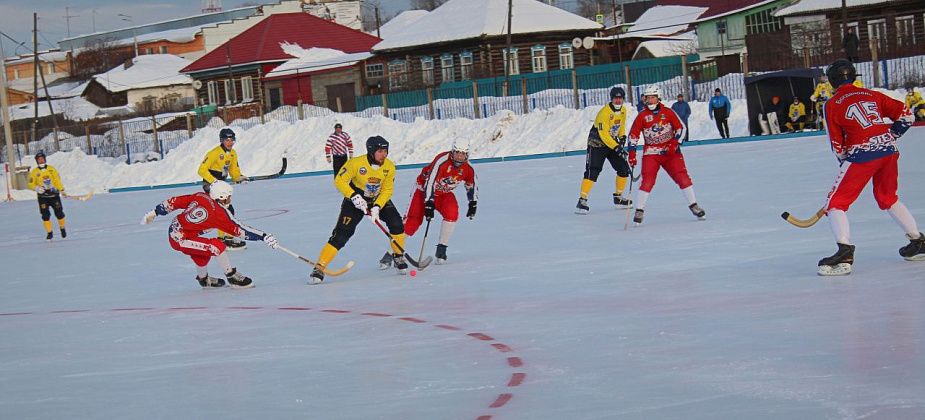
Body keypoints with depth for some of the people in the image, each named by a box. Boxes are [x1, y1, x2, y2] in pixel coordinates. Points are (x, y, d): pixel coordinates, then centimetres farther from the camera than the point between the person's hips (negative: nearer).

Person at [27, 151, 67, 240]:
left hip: (54, 195, 1)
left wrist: (62, 190, 1)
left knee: (59, 213, 3)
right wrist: (36, 188, -19)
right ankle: (49, 233, 3)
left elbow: (57, 180, 8)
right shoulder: (34, 172, 0)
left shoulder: (51, 169, 4)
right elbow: (31, 184, 1)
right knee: (45, 215, -5)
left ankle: (62, 228, 24)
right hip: (42, 197, -1)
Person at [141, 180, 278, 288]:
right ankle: (233, 277, -7)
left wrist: (155, 212, 18)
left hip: (173, 232, 9)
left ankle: (203, 279, 48)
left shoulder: (200, 197, 4)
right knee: (217, 246, -16)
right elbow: (239, 229, -17)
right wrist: (264, 237, -17)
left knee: (203, 252, 27)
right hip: (180, 240, -9)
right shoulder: (220, 213, -16)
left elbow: (175, 201, 8)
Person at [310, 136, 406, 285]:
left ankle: (398, 257, 7)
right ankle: (319, 268, -13)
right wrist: (354, 197, -29)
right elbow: (339, 181, -19)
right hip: (355, 201, -4)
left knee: (396, 223, -16)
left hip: (379, 200, 4)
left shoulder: (389, 167, -15)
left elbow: (387, 190, -9)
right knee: (341, 234, -15)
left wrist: (377, 207, -23)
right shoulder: (356, 163, -27)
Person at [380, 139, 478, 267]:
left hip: (444, 193, 5)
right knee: (413, 220, -16)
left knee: (452, 212, -24)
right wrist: (429, 203, -38)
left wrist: (473, 204, 2)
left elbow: (472, 186, 9)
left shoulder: (468, 169, -12)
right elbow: (430, 182, -34)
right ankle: (390, 254, -12)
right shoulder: (442, 160, -31)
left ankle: (441, 249, -11)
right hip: (424, 189, -5)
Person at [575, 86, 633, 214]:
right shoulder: (604, 112, -25)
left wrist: (622, 137, 3)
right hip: (597, 143, -8)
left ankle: (618, 197, 22)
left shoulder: (623, 110, 1)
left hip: (613, 142, 8)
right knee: (592, 172, -19)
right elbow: (603, 134, -29)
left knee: (624, 168, 5)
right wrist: (616, 147, -32)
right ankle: (582, 201, -21)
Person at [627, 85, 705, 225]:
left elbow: (681, 128, 5)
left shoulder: (668, 112, 1)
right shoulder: (642, 115, 0)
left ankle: (693, 205, 5)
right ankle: (639, 211, -6)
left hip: (670, 151, 1)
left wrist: (675, 143, -9)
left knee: (682, 176, -7)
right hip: (651, 153, -1)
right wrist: (632, 153, -4)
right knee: (648, 180, -14)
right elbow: (633, 135, 3)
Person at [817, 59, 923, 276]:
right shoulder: (873, 96, 13)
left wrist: (844, 161, 20)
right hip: (889, 152, 6)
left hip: (862, 156, -6)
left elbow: (837, 145, 3)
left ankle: (845, 252, -17)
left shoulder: (832, 105, 1)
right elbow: (905, 114, 11)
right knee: (888, 198, 27)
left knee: (836, 202, 1)